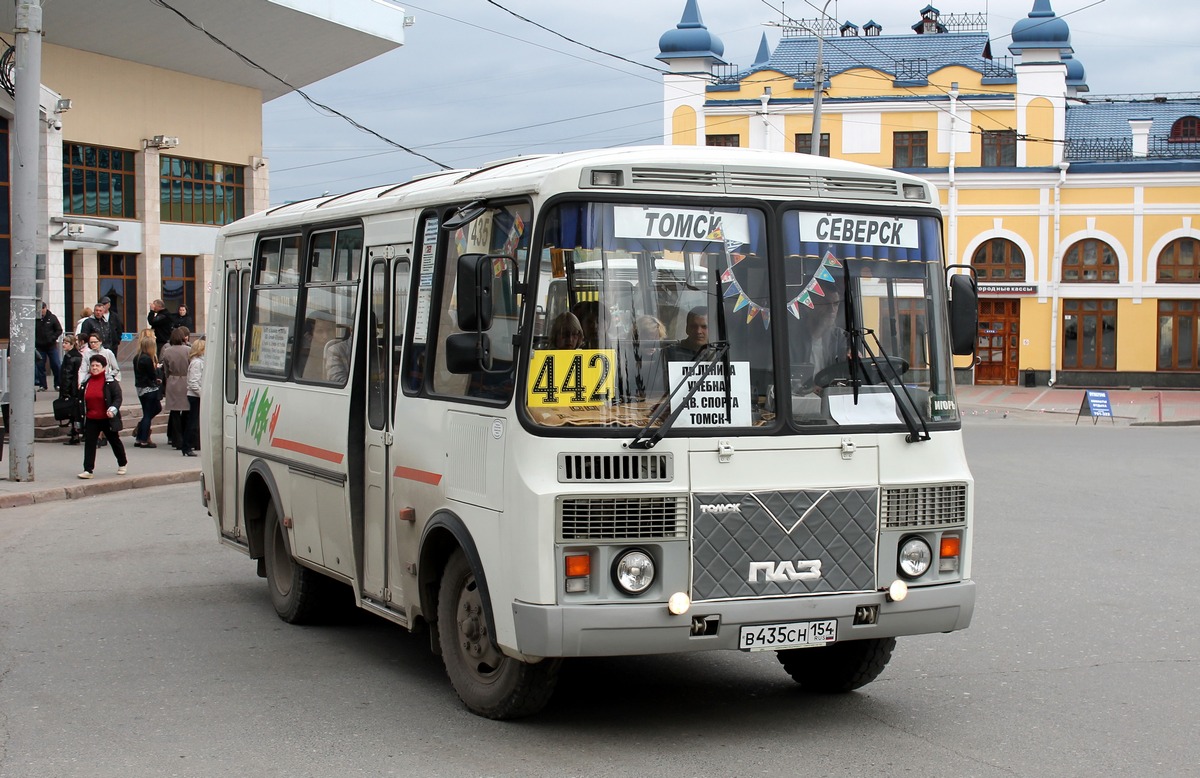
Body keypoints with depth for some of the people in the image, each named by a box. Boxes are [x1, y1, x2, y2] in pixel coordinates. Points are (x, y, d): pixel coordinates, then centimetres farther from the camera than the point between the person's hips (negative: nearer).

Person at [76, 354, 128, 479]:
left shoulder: (110, 382, -9)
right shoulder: (86, 382, 7)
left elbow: (118, 398, -13)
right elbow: (81, 400, 15)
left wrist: (113, 409, -30)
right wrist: (81, 416, 15)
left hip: (107, 419, -4)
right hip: (91, 420, 4)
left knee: (114, 441, 13)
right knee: (89, 444, -5)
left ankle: (123, 464, 34)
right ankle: (88, 470, -3)